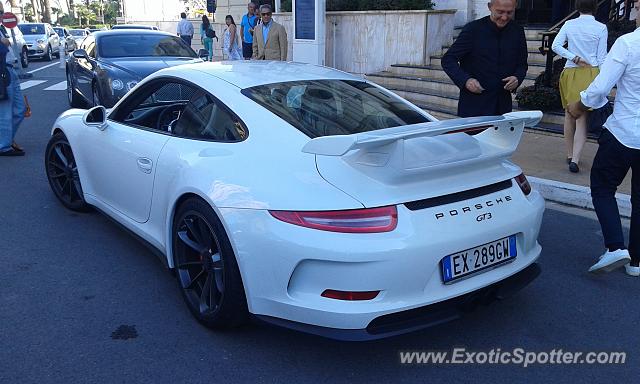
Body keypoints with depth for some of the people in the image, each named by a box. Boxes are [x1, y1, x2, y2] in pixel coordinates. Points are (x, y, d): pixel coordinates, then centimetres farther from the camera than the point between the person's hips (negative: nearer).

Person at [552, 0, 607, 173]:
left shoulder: (569, 24, 4)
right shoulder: (601, 28, -2)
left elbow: (556, 45, -5)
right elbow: (601, 58, -1)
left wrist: (574, 58, -4)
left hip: (570, 73, 2)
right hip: (590, 74, -2)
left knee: (569, 116, 15)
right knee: (583, 120, -2)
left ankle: (570, 155, 24)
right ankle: (575, 160, -12)